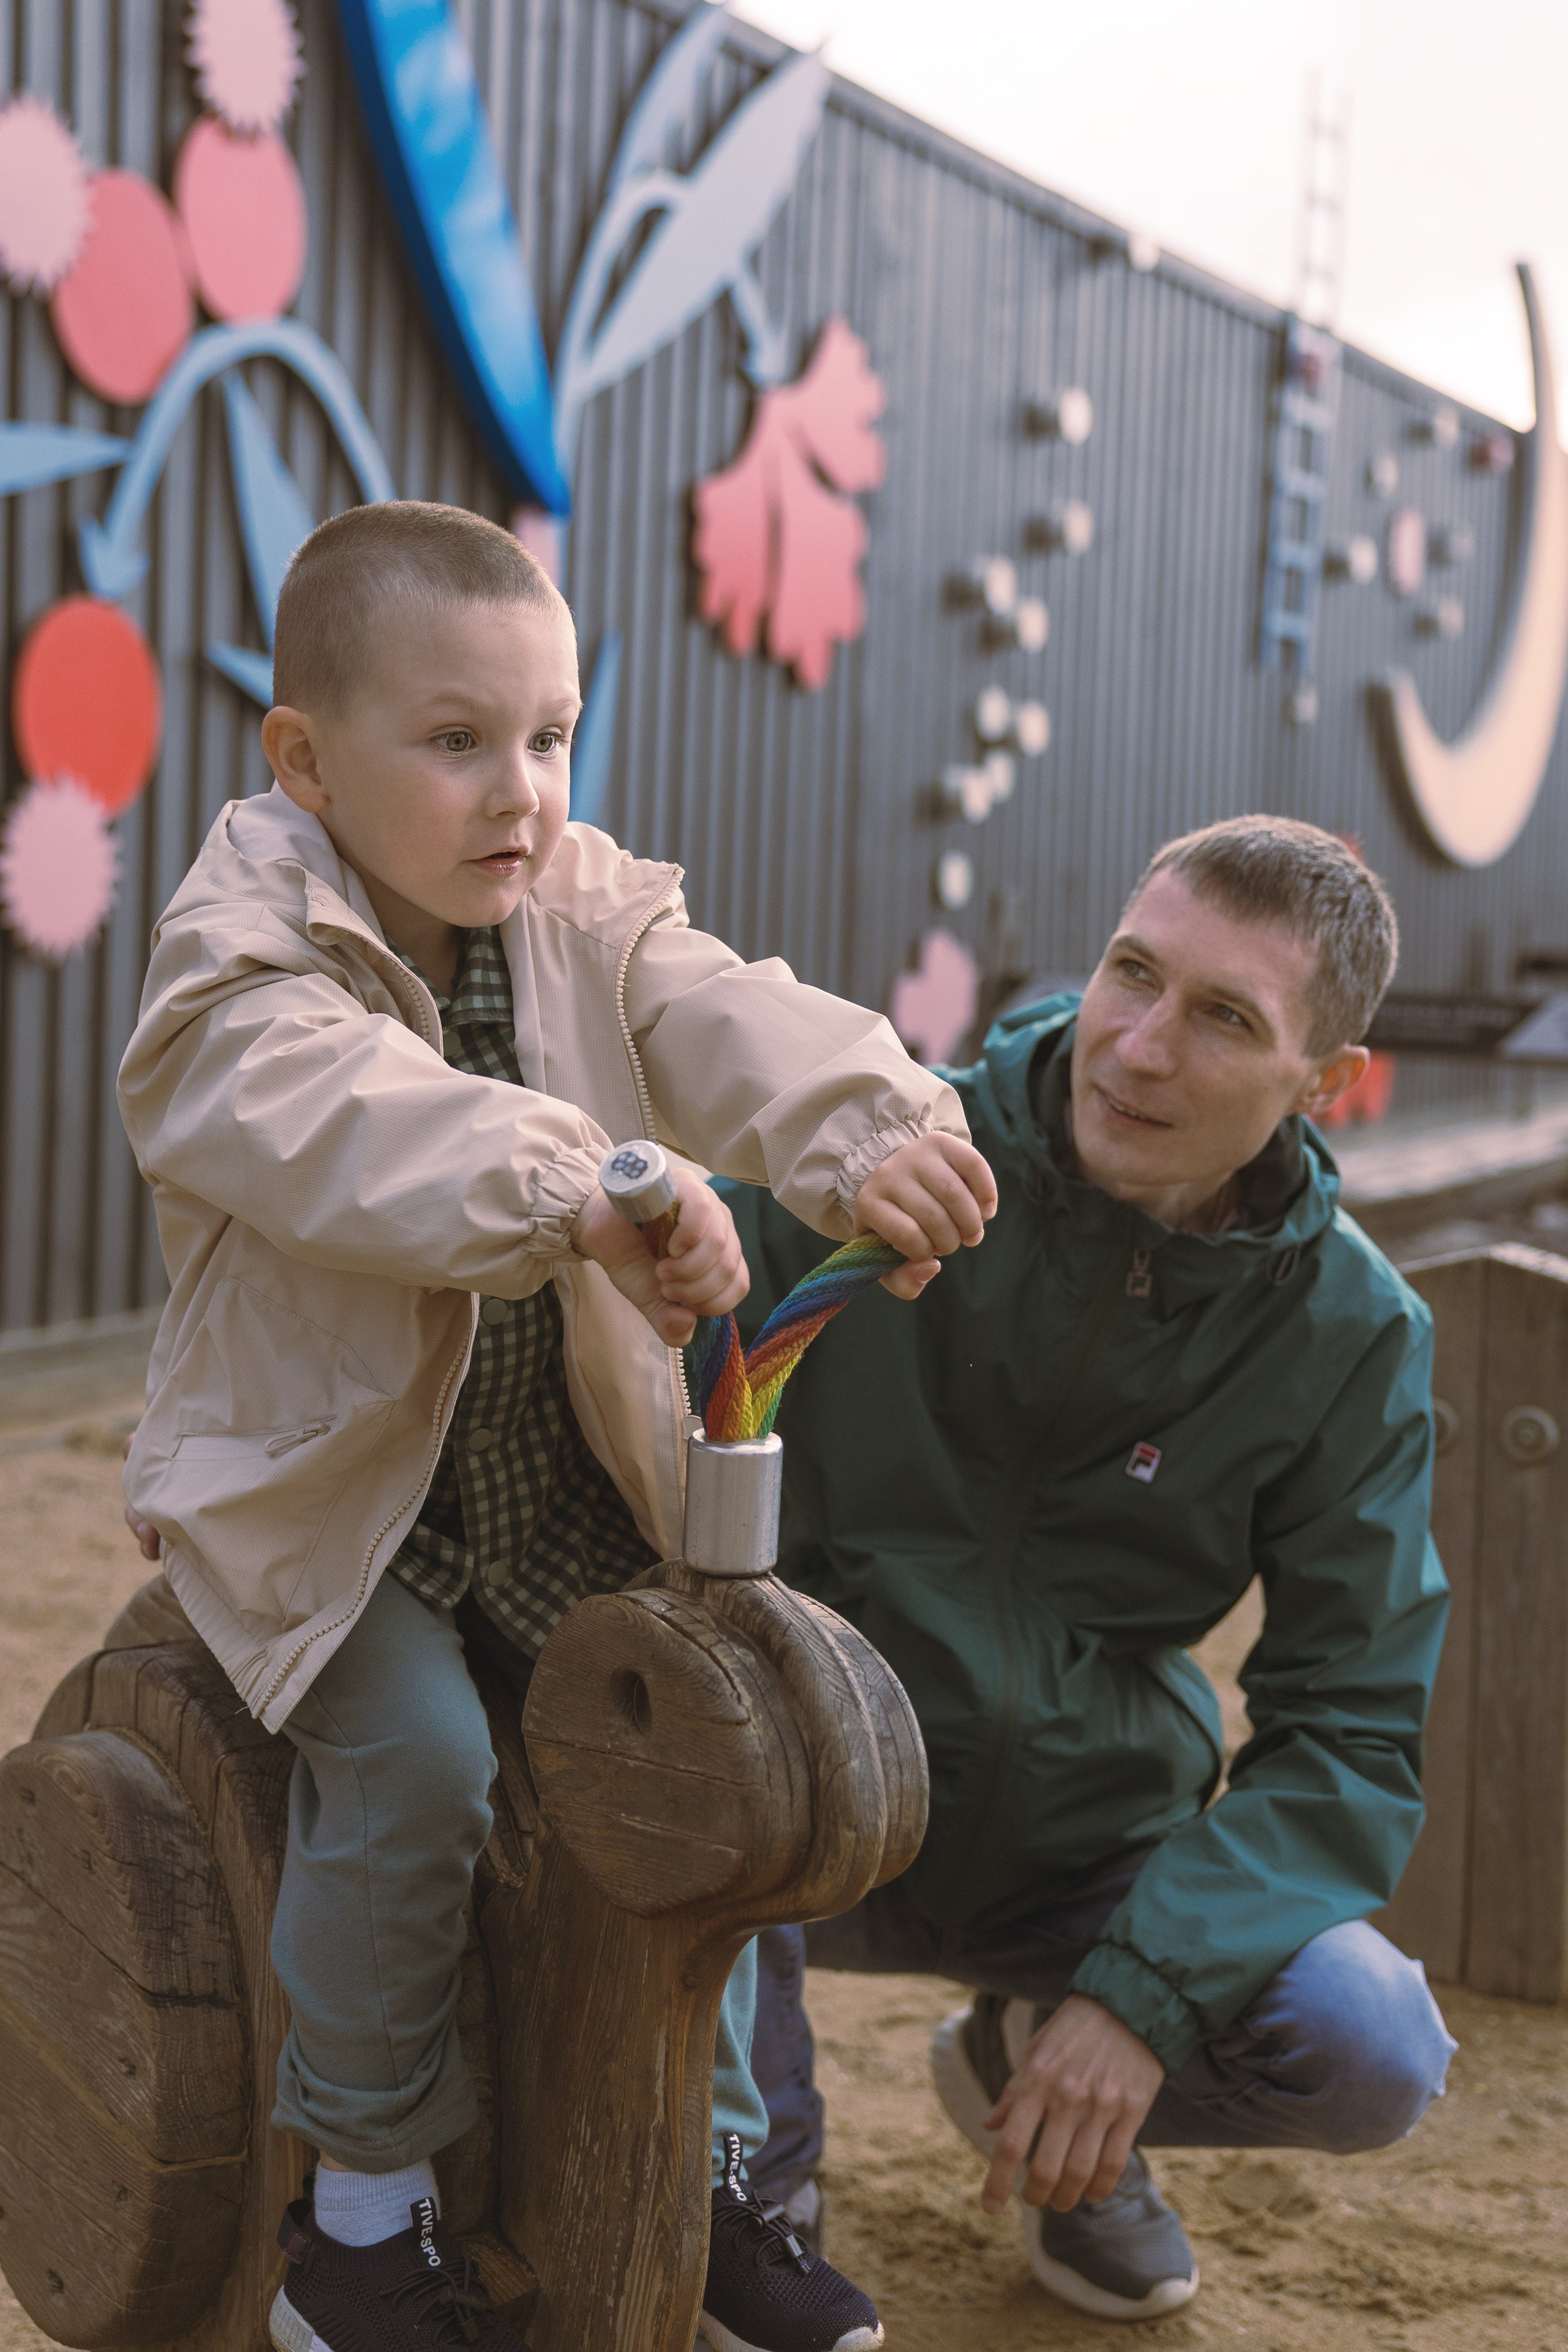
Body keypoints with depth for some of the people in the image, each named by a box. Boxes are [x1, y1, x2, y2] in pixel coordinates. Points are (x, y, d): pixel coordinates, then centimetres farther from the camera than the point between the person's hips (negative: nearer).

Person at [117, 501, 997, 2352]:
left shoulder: (586, 907, 0)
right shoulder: (241, 963, -17)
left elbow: (725, 1026, -21)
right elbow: (359, 1125, -39)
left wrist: (872, 1139, -42)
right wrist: (589, 1188, -56)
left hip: (557, 1471, 5)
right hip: (319, 1482, -5)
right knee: (415, 1760, -24)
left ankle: (709, 2166, 17)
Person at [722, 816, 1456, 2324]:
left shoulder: (1352, 1334, -8)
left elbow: (1347, 1731, -6)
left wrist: (1149, 1987, -19)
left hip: (1090, 1859, 2)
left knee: (1370, 2051, -22)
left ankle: (1027, 2062, 12)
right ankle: (753, 2154, -5)